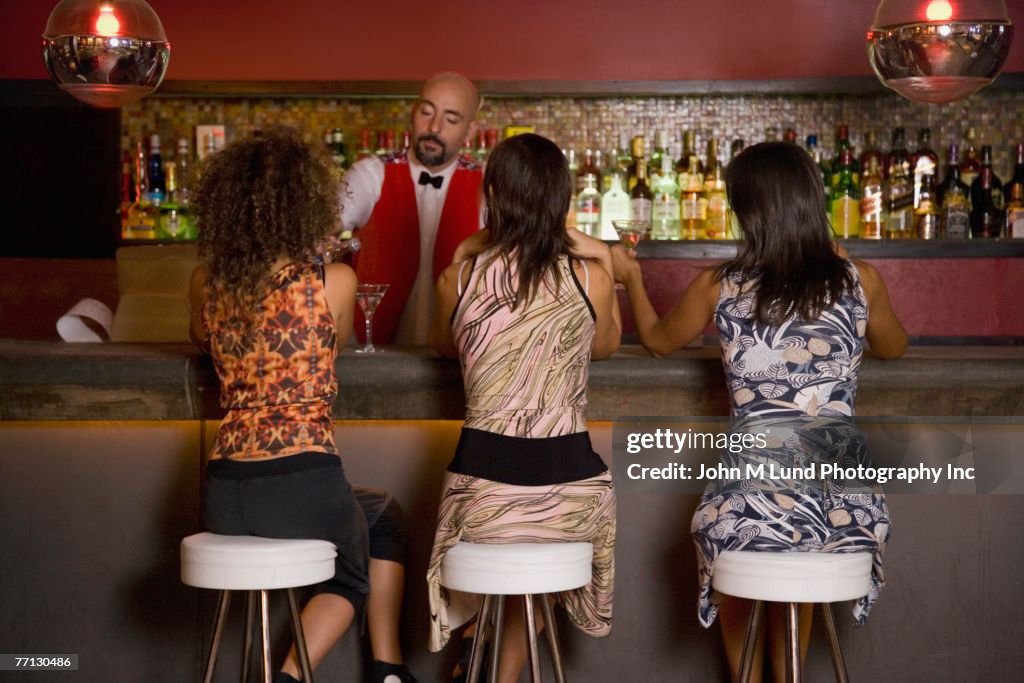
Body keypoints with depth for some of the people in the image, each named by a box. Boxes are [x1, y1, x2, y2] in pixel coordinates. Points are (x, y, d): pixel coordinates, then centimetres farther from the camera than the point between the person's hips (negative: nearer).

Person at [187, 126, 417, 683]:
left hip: (224, 499, 5)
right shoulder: (334, 281, -4)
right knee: (384, 516, 31)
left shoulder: (206, 283, 6)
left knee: (375, 514, 33)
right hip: (303, 486, -4)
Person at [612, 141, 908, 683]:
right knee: (798, 555, 38)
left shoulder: (717, 288, -1)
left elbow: (657, 340, 21)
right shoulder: (859, 281, 2)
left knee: (720, 528, 35)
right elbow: (892, 348, 24)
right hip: (846, 510, 2)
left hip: (754, 506, -2)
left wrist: (631, 279, 39)